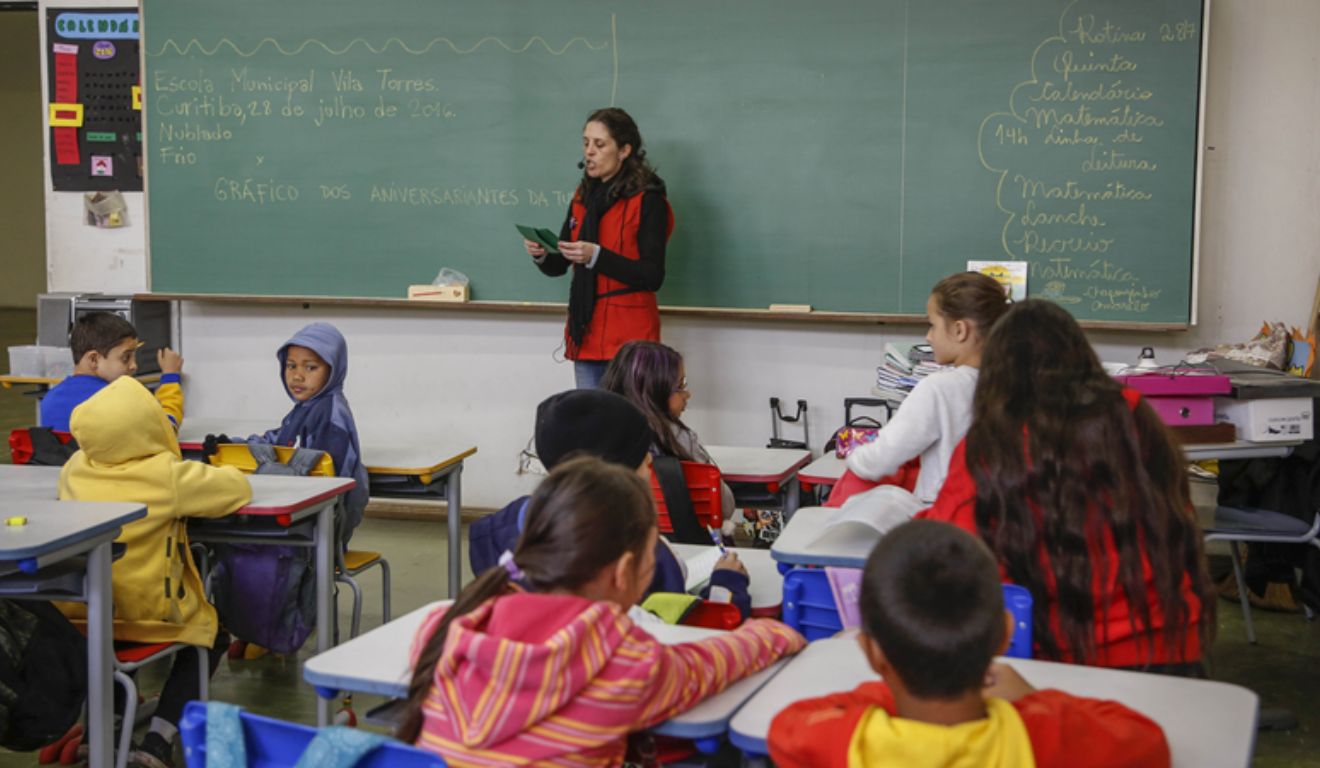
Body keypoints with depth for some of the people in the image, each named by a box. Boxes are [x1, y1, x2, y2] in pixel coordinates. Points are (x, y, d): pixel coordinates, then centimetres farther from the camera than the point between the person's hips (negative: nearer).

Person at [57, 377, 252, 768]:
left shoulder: (75, 468, -3)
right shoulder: (168, 475, -18)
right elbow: (239, 488, -9)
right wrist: (210, 475, 12)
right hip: (147, 617, -5)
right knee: (211, 636, 23)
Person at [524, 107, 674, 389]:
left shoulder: (647, 199, -7)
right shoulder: (583, 197, 13)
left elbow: (652, 276, -14)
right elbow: (558, 267, 15)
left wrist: (596, 256, -23)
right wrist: (541, 255, -7)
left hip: (628, 337, -6)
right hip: (586, 333, 7)